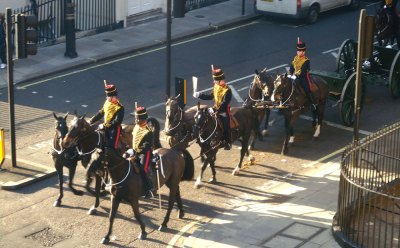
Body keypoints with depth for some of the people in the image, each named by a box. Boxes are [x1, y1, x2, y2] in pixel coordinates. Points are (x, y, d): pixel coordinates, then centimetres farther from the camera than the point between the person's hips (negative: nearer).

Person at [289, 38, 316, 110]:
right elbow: (292, 67, 8)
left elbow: (303, 72, -22)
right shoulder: (295, 58, 6)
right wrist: (290, 75, -7)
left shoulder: (306, 61, -15)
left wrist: (296, 76, -29)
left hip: (303, 78, -6)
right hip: (295, 77, 6)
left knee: (307, 90, -9)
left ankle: (313, 104, 2)